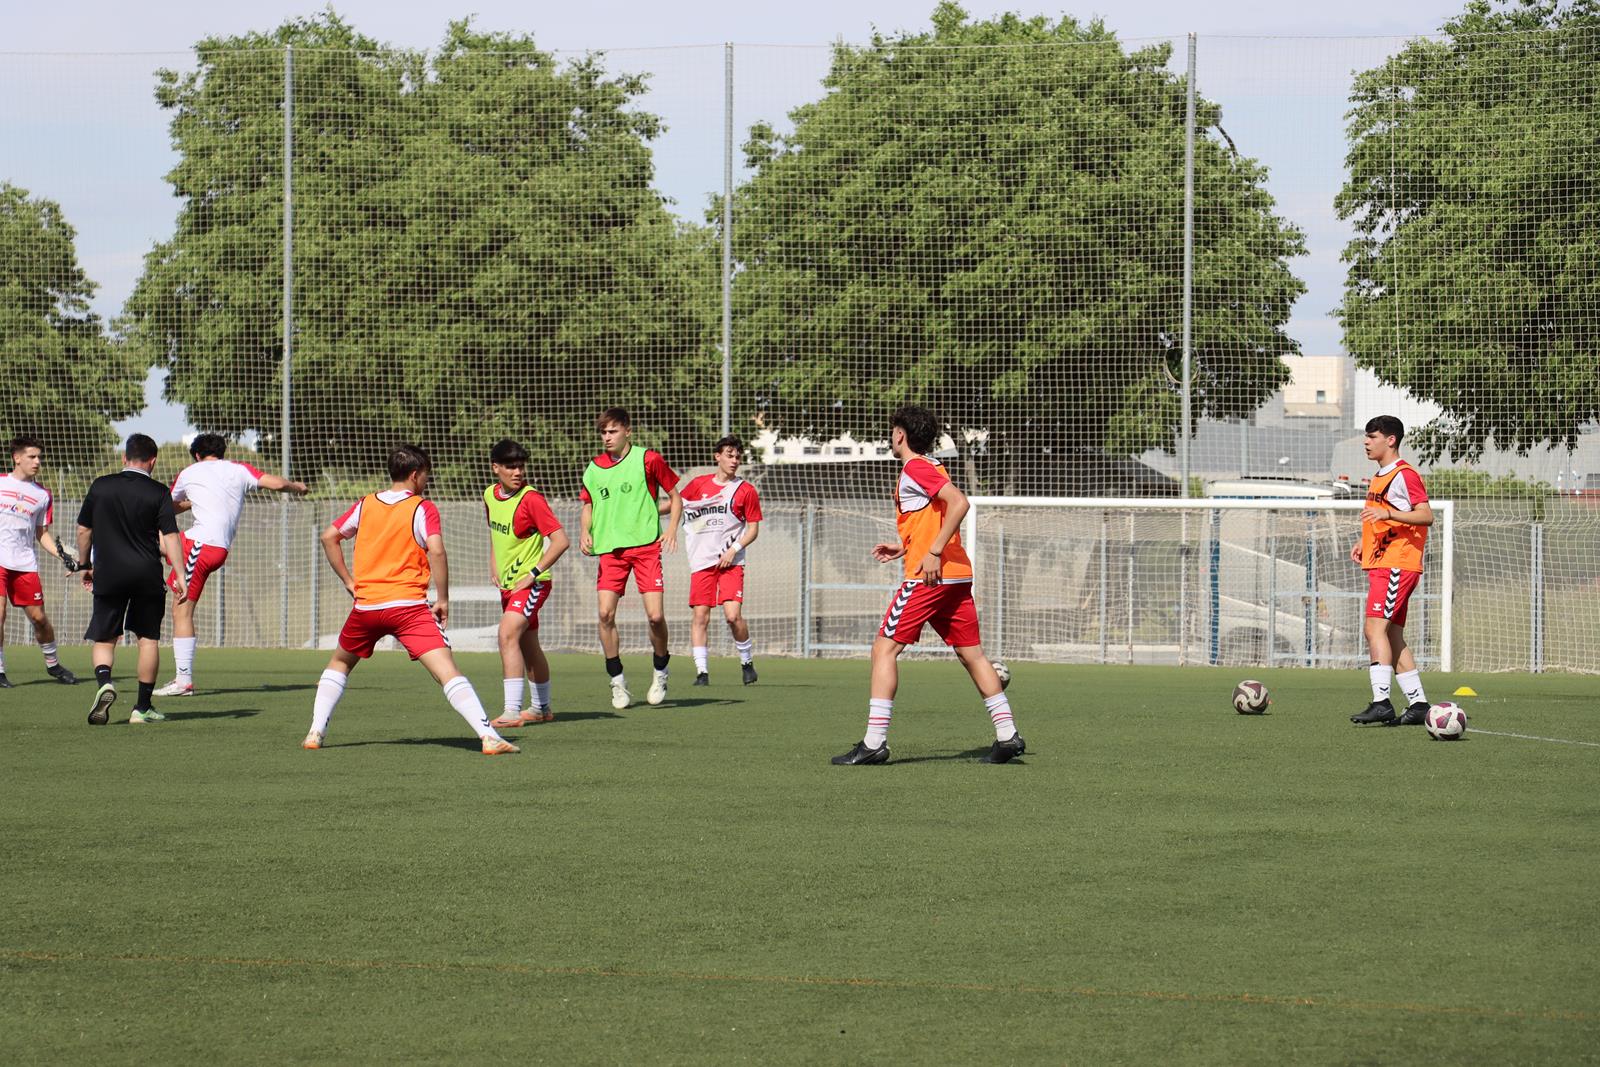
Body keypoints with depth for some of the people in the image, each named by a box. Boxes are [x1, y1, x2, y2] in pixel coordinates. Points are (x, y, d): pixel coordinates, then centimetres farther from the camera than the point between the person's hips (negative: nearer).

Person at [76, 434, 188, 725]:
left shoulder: (100, 486, 3)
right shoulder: (158, 493, -3)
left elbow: (83, 529, 9)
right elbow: (169, 536, -9)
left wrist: (85, 565, 22)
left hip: (108, 573, 1)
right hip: (147, 576, -1)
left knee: (104, 638, 8)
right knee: (149, 638, 10)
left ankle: (104, 682, -21)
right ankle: (143, 707, 11)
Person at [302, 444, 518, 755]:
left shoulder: (365, 505, 12)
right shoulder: (423, 509, -1)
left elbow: (328, 537, 18)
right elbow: (436, 551, -14)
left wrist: (348, 581, 22)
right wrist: (443, 599, -6)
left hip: (365, 604, 4)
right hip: (408, 605, -4)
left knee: (340, 662, 29)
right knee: (447, 672, -13)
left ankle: (316, 733, 21)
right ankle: (488, 736, -25)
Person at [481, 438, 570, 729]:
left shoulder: (531, 499, -18)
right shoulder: (490, 495, 4)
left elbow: (561, 541, -21)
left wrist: (533, 574, -20)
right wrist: (494, 565, 12)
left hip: (531, 583, -8)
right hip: (508, 584, 8)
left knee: (508, 636, -25)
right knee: (527, 646, 20)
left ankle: (512, 712, -30)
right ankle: (542, 708, 37)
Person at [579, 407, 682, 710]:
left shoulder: (648, 459, -1)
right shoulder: (594, 468, 9)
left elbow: (675, 497, 7)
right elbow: (589, 504, 22)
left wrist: (672, 527, -8)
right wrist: (586, 531, 3)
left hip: (646, 545, -3)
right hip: (610, 549, 3)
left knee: (655, 615, -11)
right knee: (606, 614, -10)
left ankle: (660, 672, 15)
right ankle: (617, 682, 3)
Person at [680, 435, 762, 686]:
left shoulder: (746, 491, 2)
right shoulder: (698, 485, 6)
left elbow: (753, 529, 4)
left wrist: (734, 550, -9)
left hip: (731, 561, -2)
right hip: (701, 561, 2)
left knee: (733, 615, -13)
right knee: (700, 616, -5)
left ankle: (747, 662, 8)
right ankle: (701, 670, -1)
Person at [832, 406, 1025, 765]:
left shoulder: (915, 469, -9)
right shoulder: (930, 467, 19)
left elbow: (959, 503, -22)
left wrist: (934, 553, -23)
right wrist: (905, 547, 25)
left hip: (929, 575, -9)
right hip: (958, 574, 9)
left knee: (885, 649, -6)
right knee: (972, 653, 10)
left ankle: (874, 742, -10)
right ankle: (1007, 735, 7)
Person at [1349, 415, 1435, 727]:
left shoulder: (1404, 474, -10)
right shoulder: (1379, 478, 21)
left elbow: (1426, 516, -17)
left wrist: (1387, 513, -28)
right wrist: (1364, 543, 16)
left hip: (1396, 564, -10)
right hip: (1380, 564, 10)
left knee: (1376, 628, -18)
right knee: (1393, 636, 9)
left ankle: (1381, 702, -23)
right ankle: (1418, 705, 12)